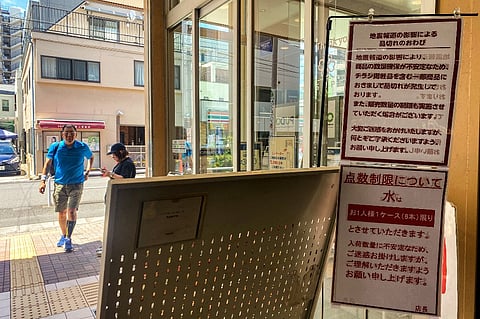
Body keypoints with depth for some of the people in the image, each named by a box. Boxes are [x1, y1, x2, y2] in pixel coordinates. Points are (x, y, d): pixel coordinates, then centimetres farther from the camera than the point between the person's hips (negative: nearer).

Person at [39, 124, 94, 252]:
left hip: (76, 184, -2)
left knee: (72, 211, -12)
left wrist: (87, 172, 7)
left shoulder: (82, 147, -4)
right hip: (60, 184, 2)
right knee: (61, 213, 11)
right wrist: (43, 180, 0)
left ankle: (68, 239, -2)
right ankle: (64, 235, 33)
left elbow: (91, 157, 17)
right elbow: (48, 162, 6)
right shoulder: (55, 147, -2)